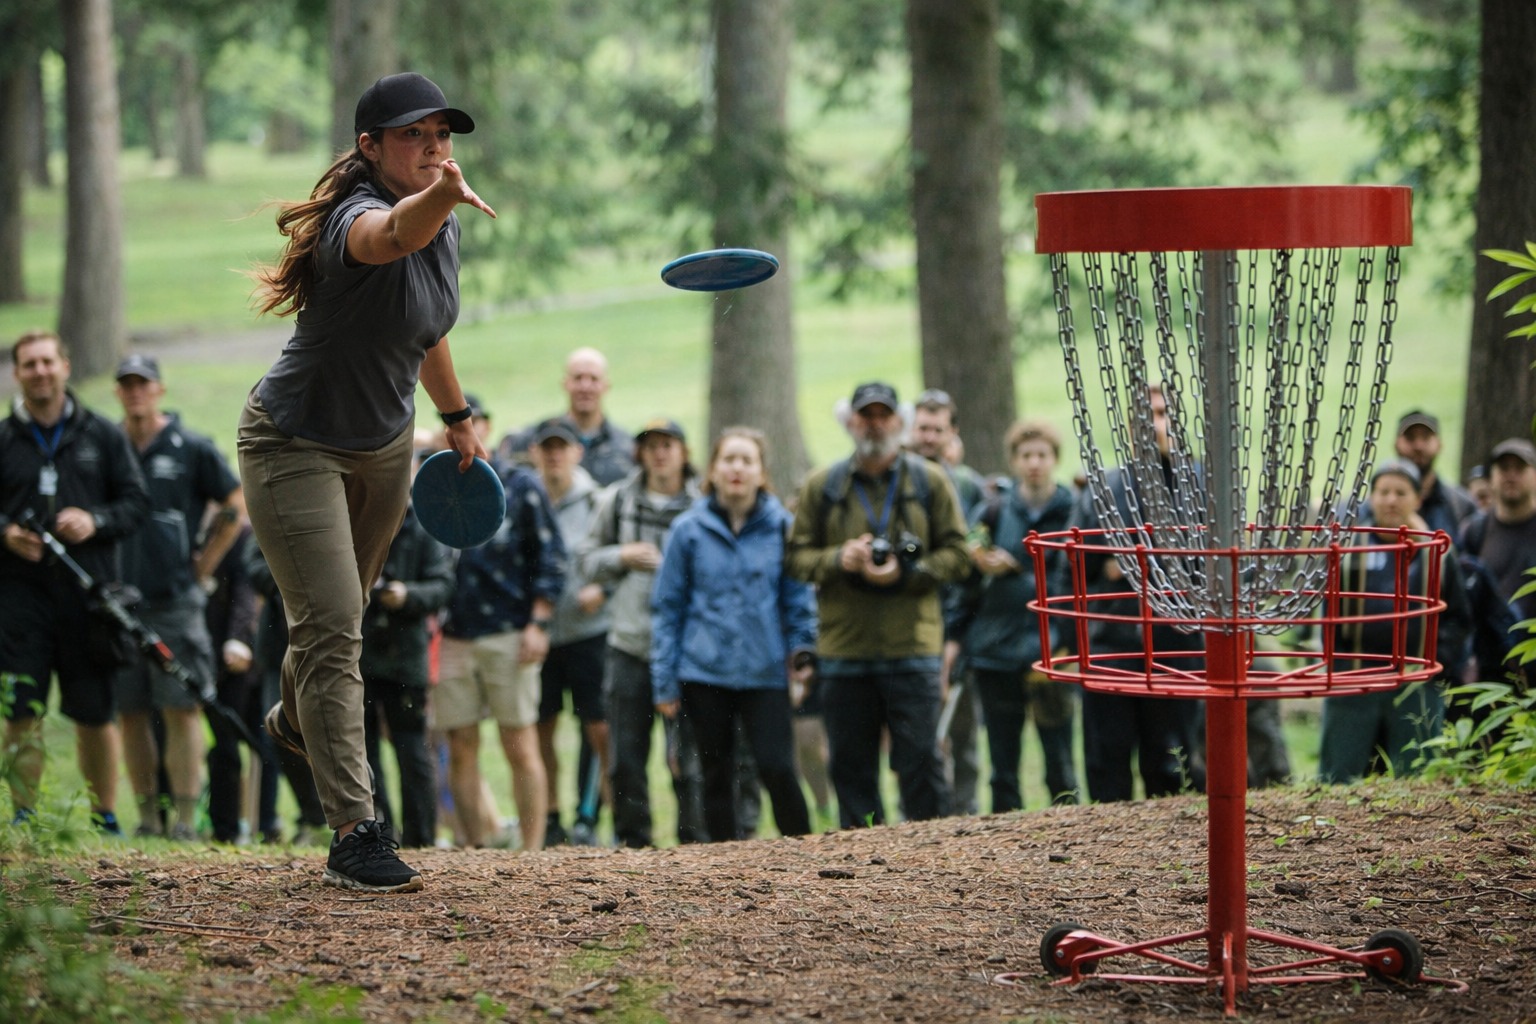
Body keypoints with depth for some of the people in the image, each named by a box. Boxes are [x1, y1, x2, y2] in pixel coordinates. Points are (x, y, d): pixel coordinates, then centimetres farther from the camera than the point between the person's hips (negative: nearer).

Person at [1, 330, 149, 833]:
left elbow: (137, 500, 9)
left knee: (96, 715, 5)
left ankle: (105, 819, 16)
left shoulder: (101, 435, 10)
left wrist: (95, 522, -10)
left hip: (88, 590, 1)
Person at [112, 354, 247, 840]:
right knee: (130, 714, 4)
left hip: (176, 601, -3)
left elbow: (236, 508, 7)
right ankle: (147, 817, 11)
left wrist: (201, 569, 4)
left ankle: (185, 817, -6)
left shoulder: (192, 449, 2)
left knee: (182, 710, -7)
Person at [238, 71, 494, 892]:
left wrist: (457, 416, 25)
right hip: (295, 445, -8)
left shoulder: (445, 232, -5)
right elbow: (391, 236, -57)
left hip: (384, 445, 8)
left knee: (345, 609, 26)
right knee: (331, 627, -15)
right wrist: (439, 197, -78)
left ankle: (296, 720, 56)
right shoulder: (356, 217, -30)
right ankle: (353, 835, -17)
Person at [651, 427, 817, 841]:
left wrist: (802, 648, -5)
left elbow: (798, 597, 11)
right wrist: (665, 682, 3)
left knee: (778, 770, -12)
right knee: (717, 777, 6)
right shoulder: (689, 530, 3)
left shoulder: (781, 526, 4)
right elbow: (666, 608, 6)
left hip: (765, 672, -1)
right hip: (705, 672, 1)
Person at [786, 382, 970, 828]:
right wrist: (837, 559, -11)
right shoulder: (821, 486, 9)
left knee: (920, 758, -4)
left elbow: (956, 554, 4)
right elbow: (797, 557, 9)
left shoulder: (930, 481, 6)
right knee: (851, 764, 6)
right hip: (843, 648, 2)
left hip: (912, 645, -2)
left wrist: (906, 573, -11)